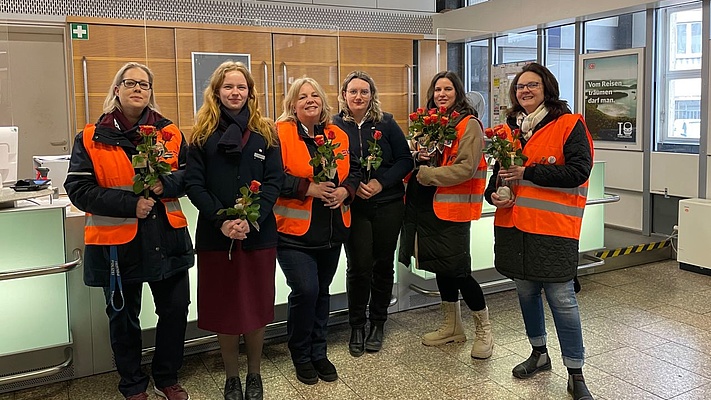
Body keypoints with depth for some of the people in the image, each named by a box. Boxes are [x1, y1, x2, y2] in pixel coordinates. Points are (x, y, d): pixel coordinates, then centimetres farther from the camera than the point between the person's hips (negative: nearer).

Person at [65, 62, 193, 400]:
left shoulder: (169, 133, 4)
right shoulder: (91, 138, -4)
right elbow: (78, 188, -9)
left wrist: (166, 184, -16)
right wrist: (130, 204, -19)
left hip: (167, 239, 2)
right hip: (117, 243, -2)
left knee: (176, 310, 10)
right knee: (124, 318, 12)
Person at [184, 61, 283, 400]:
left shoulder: (265, 133, 5)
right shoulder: (202, 134, 3)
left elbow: (274, 181, -3)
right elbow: (193, 184, -4)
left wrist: (251, 219, -15)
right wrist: (222, 219, -17)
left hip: (258, 233, 1)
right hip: (215, 235, 0)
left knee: (256, 306, 8)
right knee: (224, 308, 8)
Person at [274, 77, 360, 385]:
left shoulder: (338, 136, 9)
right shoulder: (281, 134, -9)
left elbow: (353, 170, 16)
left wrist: (345, 190, -5)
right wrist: (308, 188, -21)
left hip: (332, 230, 6)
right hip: (295, 231, -5)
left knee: (322, 291, 14)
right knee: (305, 290, -12)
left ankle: (318, 352, 30)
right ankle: (301, 356, 13)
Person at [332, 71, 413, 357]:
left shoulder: (386, 123, 2)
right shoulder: (334, 126, 1)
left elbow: (405, 160, 1)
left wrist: (381, 182, -13)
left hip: (388, 204, 1)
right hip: (353, 207, -1)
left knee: (383, 264, 8)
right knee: (359, 266, -3)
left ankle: (378, 324, 25)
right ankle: (357, 327, 16)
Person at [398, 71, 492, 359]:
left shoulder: (469, 125, -9)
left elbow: (466, 168, -19)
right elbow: (419, 158, 21)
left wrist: (427, 174, -17)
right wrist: (419, 157, -2)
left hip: (453, 207, -7)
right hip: (428, 206, 7)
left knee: (457, 269, -4)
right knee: (441, 266, 14)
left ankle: (484, 329, 16)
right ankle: (452, 326, 29)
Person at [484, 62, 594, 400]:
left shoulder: (569, 125, -5)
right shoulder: (509, 128, 13)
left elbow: (579, 170, -16)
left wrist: (527, 173, -20)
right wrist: (493, 194, 0)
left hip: (553, 226, -6)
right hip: (514, 223, 6)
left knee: (561, 298, -4)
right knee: (526, 291, 16)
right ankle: (539, 353, 36)